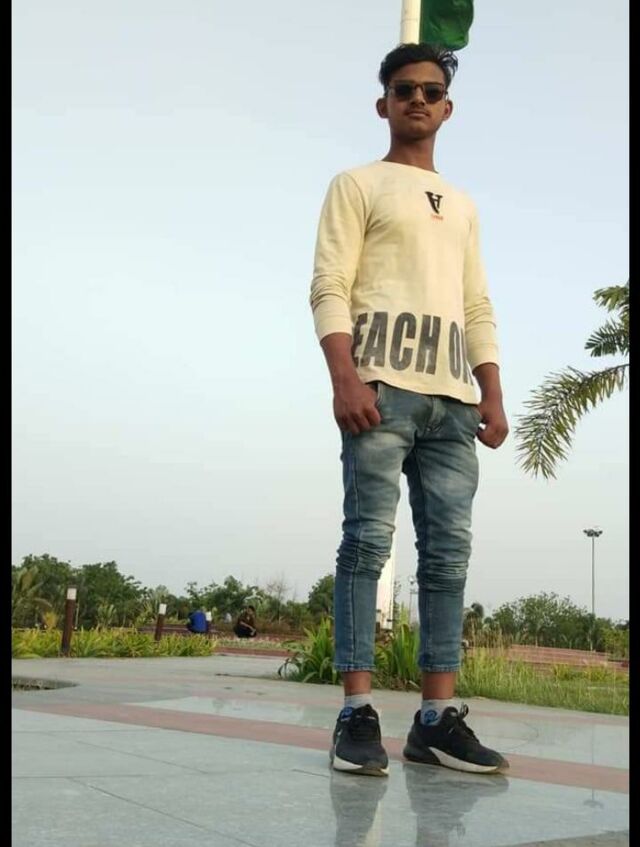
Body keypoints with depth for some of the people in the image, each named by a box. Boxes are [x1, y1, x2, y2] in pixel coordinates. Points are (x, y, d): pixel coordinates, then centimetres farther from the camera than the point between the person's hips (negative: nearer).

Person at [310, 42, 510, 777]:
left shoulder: (463, 206, 28)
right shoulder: (357, 185, 11)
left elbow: (477, 309, 22)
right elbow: (329, 288, -2)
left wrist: (492, 394, 9)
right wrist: (344, 379, -16)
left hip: (451, 393, 5)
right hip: (381, 383, -5)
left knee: (448, 549, -1)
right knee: (369, 538, -11)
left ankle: (438, 717, 1)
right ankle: (357, 713, -9)